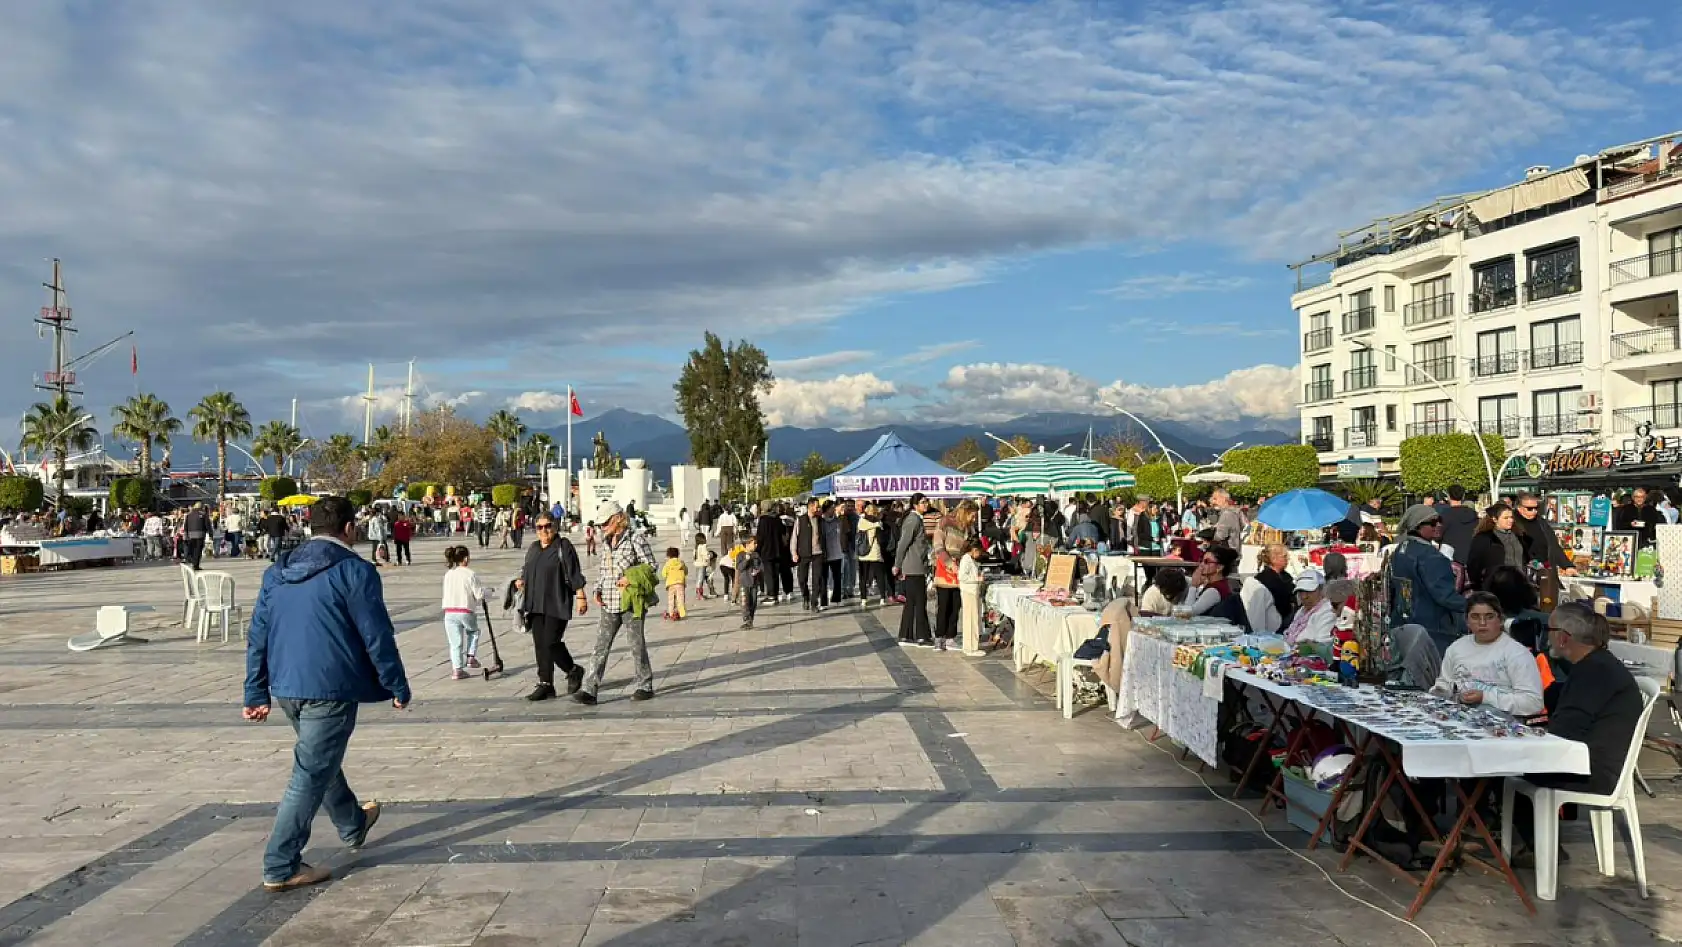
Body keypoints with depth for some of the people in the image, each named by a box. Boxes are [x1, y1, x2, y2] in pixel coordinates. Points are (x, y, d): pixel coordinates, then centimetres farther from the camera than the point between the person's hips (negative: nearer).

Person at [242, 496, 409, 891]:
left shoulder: (276, 573, 10)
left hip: (286, 688, 8)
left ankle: (353, 824, 45)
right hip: (329, 690, -8)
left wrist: (256, 694, 16)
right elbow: (377, 637, -13)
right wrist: (398, 687, -4)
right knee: (311, 774, 0)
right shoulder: (353, 571, -12)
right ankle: (281, 867, 5)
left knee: (321, 759, 25)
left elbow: (257, 637, 11)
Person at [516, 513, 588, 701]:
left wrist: (580, 597, -13)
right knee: (540, 645, 5)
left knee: (551, 643, -10)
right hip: (536, 605, 7)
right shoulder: (533, 548, 16)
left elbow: (575, 574, -9)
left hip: (557, 605, -7)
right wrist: (522, 581, 7)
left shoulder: (563, 547, -5)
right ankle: (545, 684, 12)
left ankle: (574, 671, 14)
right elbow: (526, 571, 28)